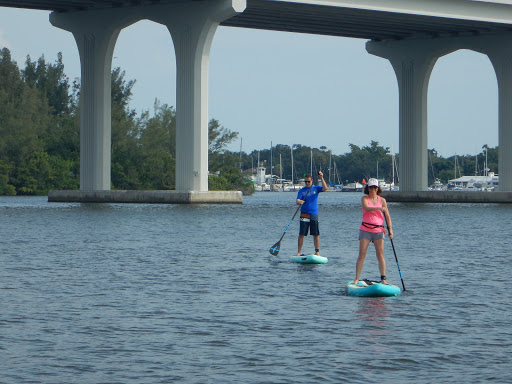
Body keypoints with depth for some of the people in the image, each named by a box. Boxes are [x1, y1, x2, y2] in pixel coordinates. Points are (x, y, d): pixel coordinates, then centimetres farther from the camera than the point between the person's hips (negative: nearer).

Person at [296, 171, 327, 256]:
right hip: (304, 215, -1)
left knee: (316, 234, 2)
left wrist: (321, 178, -21)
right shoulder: (302, 190, 2)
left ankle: (317, 251, 10)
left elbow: (325, 188, -12)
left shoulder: (316, 188, 5)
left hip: (314, 215, 1)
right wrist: (299, 202, -34)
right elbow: (297, 200, -10)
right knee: (301, 234, -4)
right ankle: (299, 252, 1)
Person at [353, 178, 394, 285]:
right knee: (362, 254, -5)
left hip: (378, 230, 1)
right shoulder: (364, 198, 3)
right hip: (365, 229, -1)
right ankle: (356, 279, -3)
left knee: (380, 255, -2)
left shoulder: (382, 200, 8)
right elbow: (366, 208, -19)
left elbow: (387, 216, 9)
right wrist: (379, 208, -33)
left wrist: (390, 229, -1)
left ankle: (383, 279, 1)